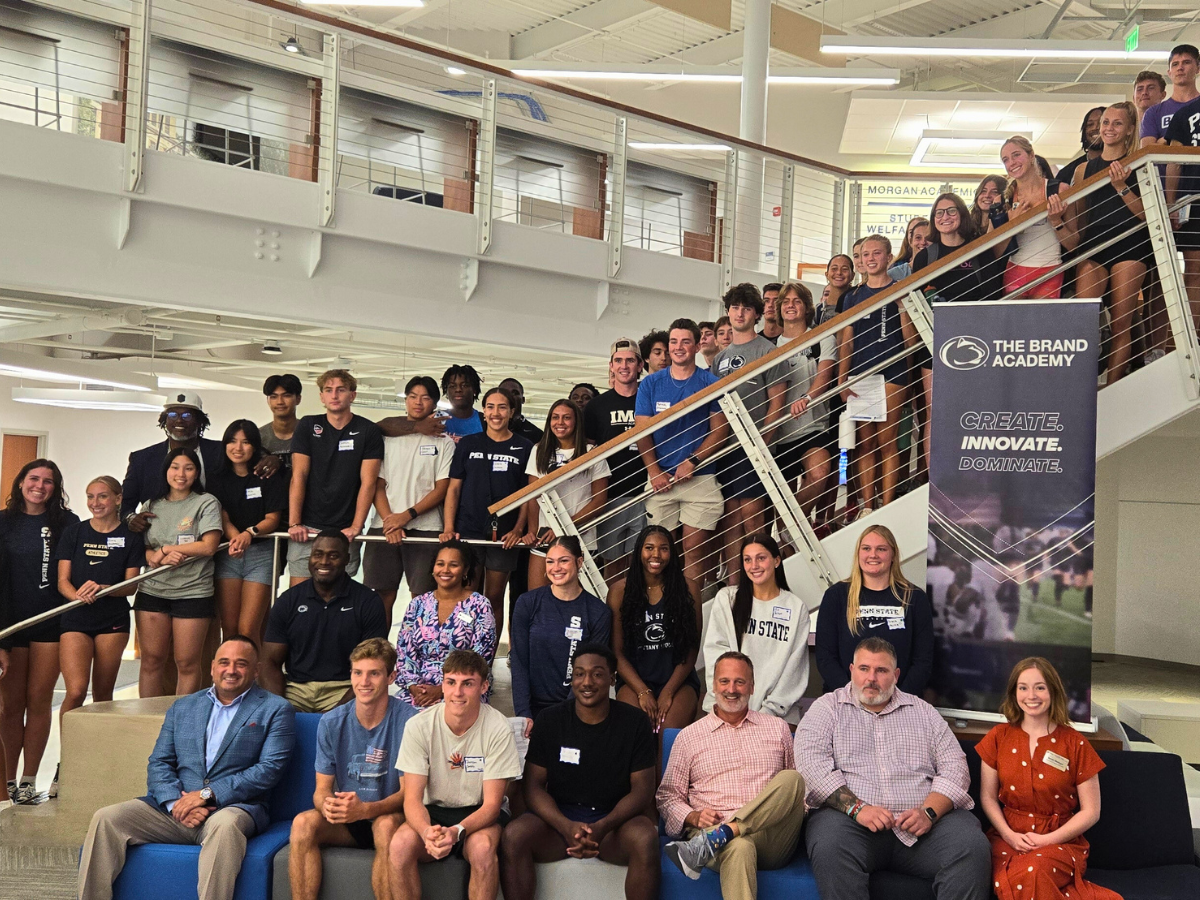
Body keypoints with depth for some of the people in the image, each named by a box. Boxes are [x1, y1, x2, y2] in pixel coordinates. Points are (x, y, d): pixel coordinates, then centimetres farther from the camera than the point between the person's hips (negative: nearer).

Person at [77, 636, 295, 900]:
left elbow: (269, 770, -5)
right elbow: (158, 763, 13)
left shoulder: (275, 710, 8)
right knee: (106, 818, -17)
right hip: (173, 808, 4)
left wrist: (207, 794, -13)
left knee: (224, 824, -39)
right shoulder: (183, 707, 22)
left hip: (233, 807, -4)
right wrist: (176, 802, -9)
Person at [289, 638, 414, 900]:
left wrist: (365, 809, -32)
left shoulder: (407, 719, -11)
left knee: (386, 825, -36)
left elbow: (407, 792, -12)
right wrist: (327, 805, -25)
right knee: (303, 823, -25)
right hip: (345, 820, 3)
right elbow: (321, 789, 1)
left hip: (389, 815, -3)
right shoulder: (331, 723, 1)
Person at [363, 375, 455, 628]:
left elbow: (441, 490, 0)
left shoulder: (444, 442, 7)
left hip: (426, 529, -1)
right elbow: (377, 485, 7)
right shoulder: (388, 437, 12)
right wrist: (388, 520, -9)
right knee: (383, 596, 2)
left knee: (422, 598, -4)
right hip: (384, 528, 2)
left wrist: (406, 516, -11)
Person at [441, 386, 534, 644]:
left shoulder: (524, 448, 5)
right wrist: (448, 528, -4)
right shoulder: (468, 444, 8)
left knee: (494, 598, 4)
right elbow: (453, 488, 7)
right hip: (468, 532, 1)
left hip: (504, 536, 0)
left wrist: (518, 530, -6)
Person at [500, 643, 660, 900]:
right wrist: (566, 826, -20)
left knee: (645, 838, -34)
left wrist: (602, 827, -22)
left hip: (614, 819, -1)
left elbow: (642, 790, -3)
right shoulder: (550, 720, 3)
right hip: (559, 818, 1)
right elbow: (533, 786, 0)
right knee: (513, 836, -29)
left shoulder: (634, 723, 0)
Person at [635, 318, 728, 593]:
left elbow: (720, 429, -1)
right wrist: (654, 472, -6)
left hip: (700, 477, -1)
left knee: (693, 549, -1)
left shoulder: (711, 383, 4)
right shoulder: (650, 384, 8)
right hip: (660, 479, 1)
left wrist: (692, 461, -12)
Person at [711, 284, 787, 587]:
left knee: (751, 511, -8)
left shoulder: (768, 351, 0)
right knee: (729, 512, 6)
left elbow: (776, 404, -5)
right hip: (723, 444, 6)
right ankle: (731, 583, 11)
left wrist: (761, 442, -13)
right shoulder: (720, 357, 18)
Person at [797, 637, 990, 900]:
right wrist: (856, 808, -15)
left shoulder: (923, 711, 21)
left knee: (972, 846, -27)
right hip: (851, 819, -2)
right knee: (829, 847, -36)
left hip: (923, 821, 2)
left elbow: (954, 768, 12)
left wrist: (929, 812, -8)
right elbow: (811, 763, -2)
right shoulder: (827, 708, 14)